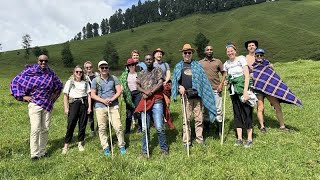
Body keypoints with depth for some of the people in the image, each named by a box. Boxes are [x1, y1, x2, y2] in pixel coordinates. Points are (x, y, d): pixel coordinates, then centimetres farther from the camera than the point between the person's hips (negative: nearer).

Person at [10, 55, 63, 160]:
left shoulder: (51, 74, 5)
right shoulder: (30, 71, -4)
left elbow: (59, 85, 23)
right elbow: (15, 82, 1)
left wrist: (55, 94, 12)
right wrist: (22, 96, -4)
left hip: (48, 105, 4)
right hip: (35, 104, -3)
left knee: (45, 129, 7)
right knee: (35, 129, -10)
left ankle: (42, 151, 19)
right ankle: (34, 154, 1)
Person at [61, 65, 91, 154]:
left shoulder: (85, 83, 12)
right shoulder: (70, 82, 7)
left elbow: (89, 95, 9)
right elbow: (65, 96, 3)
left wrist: (89, 107, 1)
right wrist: (66, 108, -5)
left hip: (84, 104, 2)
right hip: (74, 104, -2)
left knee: (82, 124, 4)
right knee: (71, 124, -7)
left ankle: (80, 143, 17)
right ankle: (66, 145, 3)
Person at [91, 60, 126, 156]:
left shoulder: (114, 78, 7)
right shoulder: (95, 80, 5)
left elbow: (119, 91, 3)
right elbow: (93, 95, 3)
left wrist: (111, 99, -12)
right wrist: (103, 100, -11)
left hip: (113, 106, 0)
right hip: (100, 106, 0)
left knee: (118, 126, -3)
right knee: (102, 128, 3)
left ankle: (122, 146, 12)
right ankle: (105, 148, 15)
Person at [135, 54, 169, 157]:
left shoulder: (157, 70, 7)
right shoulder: (142, 73, 20)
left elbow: (160, 83, -6)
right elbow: (138, 85, 11)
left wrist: (150, 92, -12)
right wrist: (144, 91, -9)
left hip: (156, 101, -4)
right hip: (145, 102, 4)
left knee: (159, 127, -7)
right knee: (145, 128, 4)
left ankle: (164, 148, 10)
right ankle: (145, 150, 16)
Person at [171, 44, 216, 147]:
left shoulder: (197, 65, 14)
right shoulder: (178, 66, 13)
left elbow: (203, 80, 11)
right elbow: (175, 80, 8)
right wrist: (180, 87, -13)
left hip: (197, 95, 1)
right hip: (185, 95, -1)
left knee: (199, 118, 4)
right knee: (186, 119, 1)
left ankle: (199, 138, 17)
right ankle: (186, 141, 9)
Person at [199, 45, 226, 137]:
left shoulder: (218, 62, 7)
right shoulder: (200, 63, 7)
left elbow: (224, 74, 8)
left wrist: (221, 84, -5)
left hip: (216, 89, 0)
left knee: (218, 110, 1)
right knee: (205, 109, 8)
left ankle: (219, 130, 10)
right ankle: (206, 128, 21)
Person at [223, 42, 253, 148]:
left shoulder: (241, 58, -4)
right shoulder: (226, 64, 10)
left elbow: (247, 75, -12)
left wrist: (245, 91, -20)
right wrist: (226, 82, -3)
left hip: (243, 89, -5)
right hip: (234, 91, 5)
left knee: (247, 112, -3)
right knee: (237, 113, 6)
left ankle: (249, 139, 5)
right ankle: (239, 138, 12)